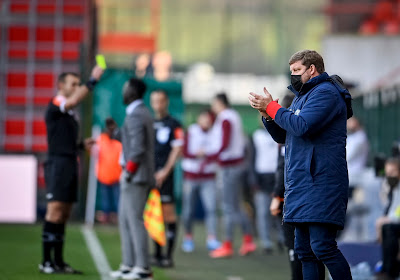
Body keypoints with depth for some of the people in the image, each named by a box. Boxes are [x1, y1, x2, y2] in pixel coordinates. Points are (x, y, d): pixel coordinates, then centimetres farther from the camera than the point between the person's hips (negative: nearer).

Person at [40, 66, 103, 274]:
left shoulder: (71, 114, 20)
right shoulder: (54, 105, -5)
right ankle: (46, 261, -11)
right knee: (54, 212, -12)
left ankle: (58, 261, 9)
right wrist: (92, 81, -28)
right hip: (58, 163, -8)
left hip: (71, 164, 8)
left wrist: (82, 145, 9)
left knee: (63, 215, 7)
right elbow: (73, 101, -27)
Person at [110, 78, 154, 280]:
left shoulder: (135, 116, -14)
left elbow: (137, 149, -22)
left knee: (135, 220, -8)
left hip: (136, 177, -10)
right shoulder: (144, 113, 17)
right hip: (136, 177, 10)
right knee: (125, 219, 13)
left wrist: (128, 173, -16)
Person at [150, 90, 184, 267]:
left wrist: (165, 171, -13)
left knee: (168, 212, -8)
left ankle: (169, 255, -7)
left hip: (164, 175, -6)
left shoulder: (173, 125, 0)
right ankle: (157, 254, 13)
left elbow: (177, 149, -6)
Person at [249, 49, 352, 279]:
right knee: (304, 250, 8)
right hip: (300, 184, 10)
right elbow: (282, 136, 25)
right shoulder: (301, 97, 23)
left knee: (322, 246, -17)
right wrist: (267, 113, 7)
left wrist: (272, 108, -8)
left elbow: (302, 126, -20)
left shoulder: (326, 93, -8)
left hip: (320, 183, -10)